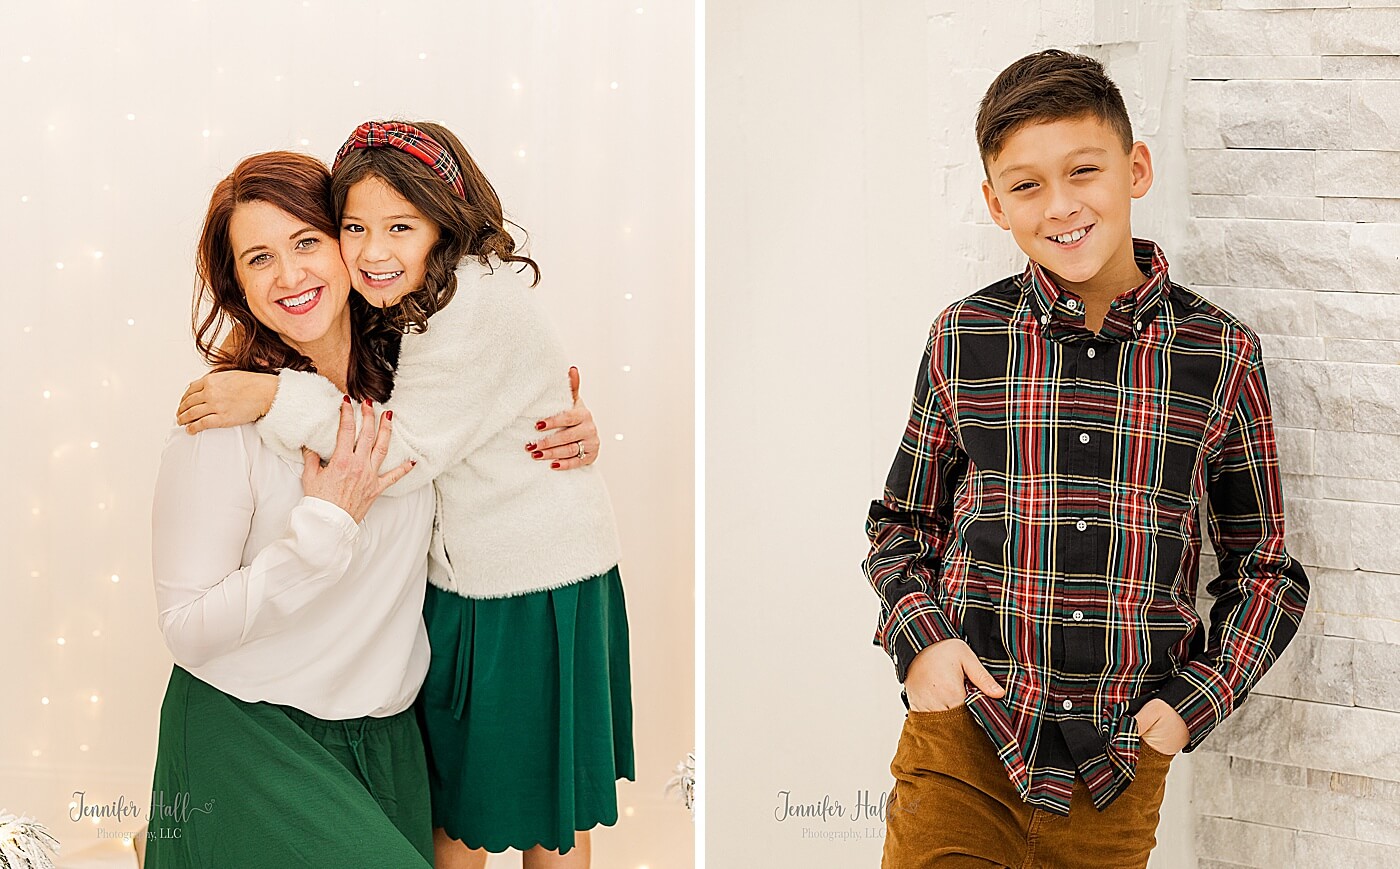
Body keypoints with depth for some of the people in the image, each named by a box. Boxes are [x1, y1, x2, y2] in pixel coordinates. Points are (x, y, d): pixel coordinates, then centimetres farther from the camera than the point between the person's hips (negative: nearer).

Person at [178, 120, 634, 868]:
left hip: (537, 591, -8)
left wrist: (279, 398, -25)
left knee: (542, 808, 9)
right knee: (451, 788, 18)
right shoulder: (415, 301, 5)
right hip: (457, 582, 9)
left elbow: (403, 455, -24)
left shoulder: (477, 301, -22)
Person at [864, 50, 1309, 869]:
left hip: (1122, 754, 0)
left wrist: (1197, 699, -5)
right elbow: (903, 521, 12)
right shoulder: (963, 339, 0)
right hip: (964, 741, 0)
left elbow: (1267, 567, 7)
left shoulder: (1222, 355, -2)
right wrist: (918, 638, -5)